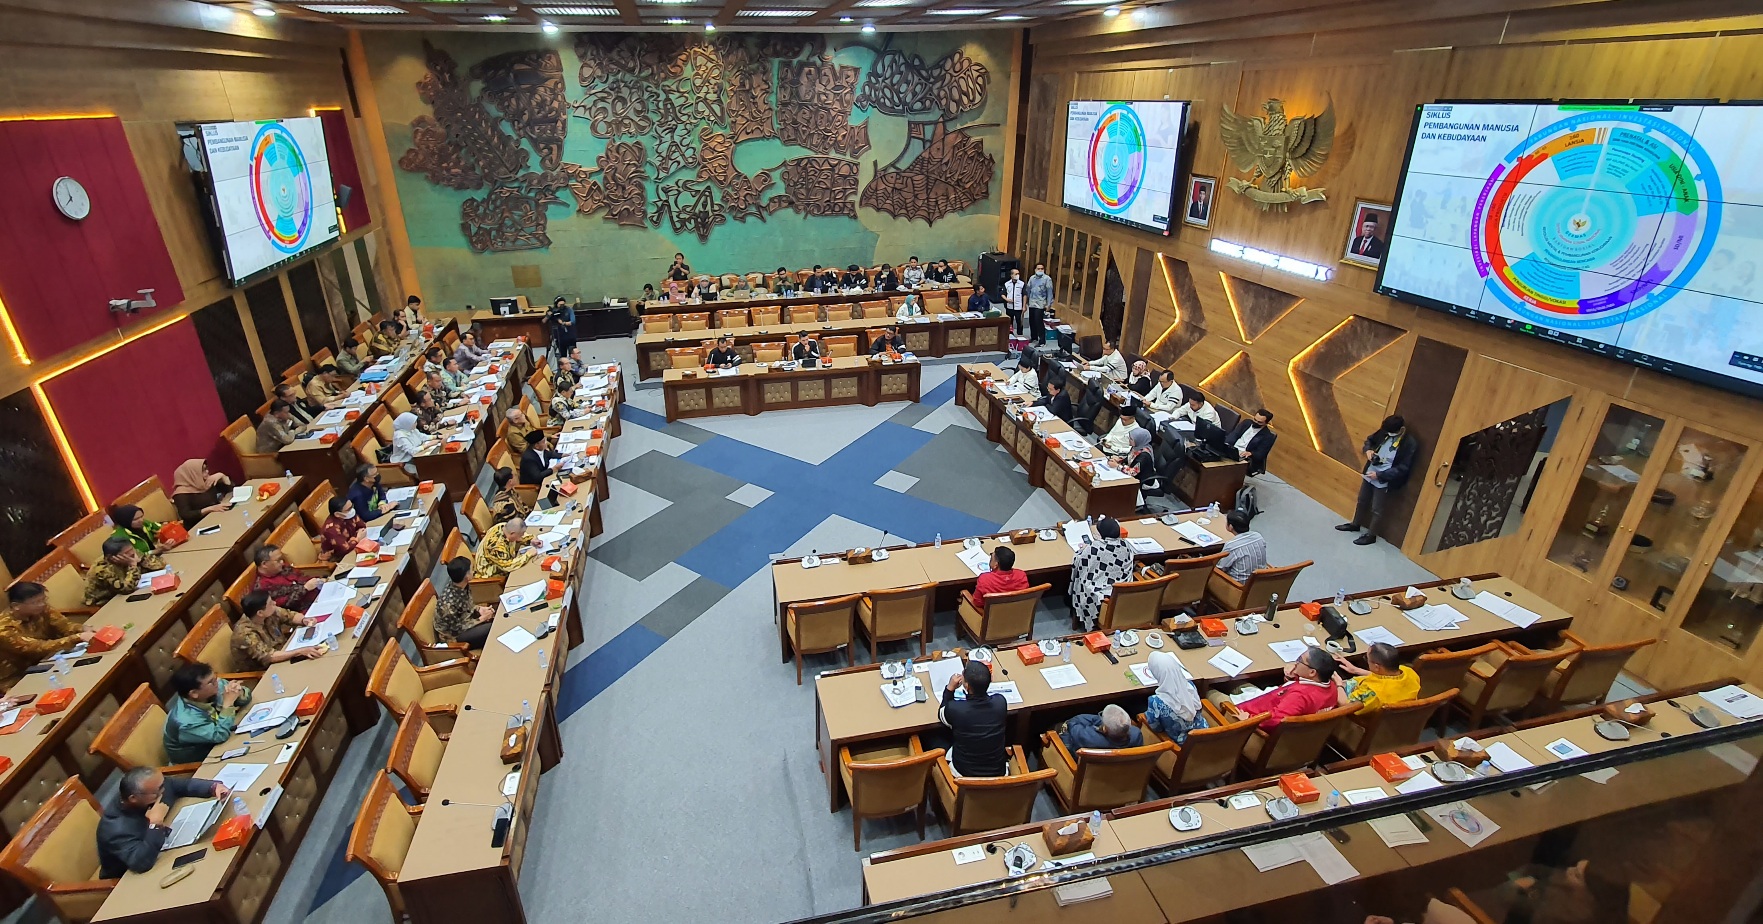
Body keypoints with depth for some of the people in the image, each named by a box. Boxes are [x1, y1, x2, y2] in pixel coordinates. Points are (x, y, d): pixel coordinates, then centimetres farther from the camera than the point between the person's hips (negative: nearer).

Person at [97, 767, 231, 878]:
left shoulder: (154, 787, -17)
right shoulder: (117, 828, -35)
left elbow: (185, 784, 0)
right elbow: (141, 863, -42)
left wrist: (214, 787, -17)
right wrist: (155, 823, -41)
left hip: (162, 852, 7)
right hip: (130, 878, -6)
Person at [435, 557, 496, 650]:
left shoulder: (462, 586, -14)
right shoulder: (449, 603, -35)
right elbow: (457, 629, -22)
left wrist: (480, 608, -9)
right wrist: (482, 619, -17)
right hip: (453, 634, -8)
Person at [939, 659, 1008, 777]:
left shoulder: (955, 709, -27)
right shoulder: (1000, 702, -19)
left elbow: (941, 715, -2)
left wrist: (950, 689, -3)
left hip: (964, 773, -2)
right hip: (998, 772, 3)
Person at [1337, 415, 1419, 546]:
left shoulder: (1410, 443, -22)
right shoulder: (1385, 431, -6)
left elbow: (1402, 468, -22)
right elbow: (1370, 439, 14)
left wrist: (1379, 475, -23)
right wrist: (1368, 450, -8)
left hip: (1384, 481, -6)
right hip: (1369, 474, 6)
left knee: (1376, 510, 8)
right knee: (1362, 501, 23)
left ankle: (1371, 535, 24)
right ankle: (1355, 524, 43)